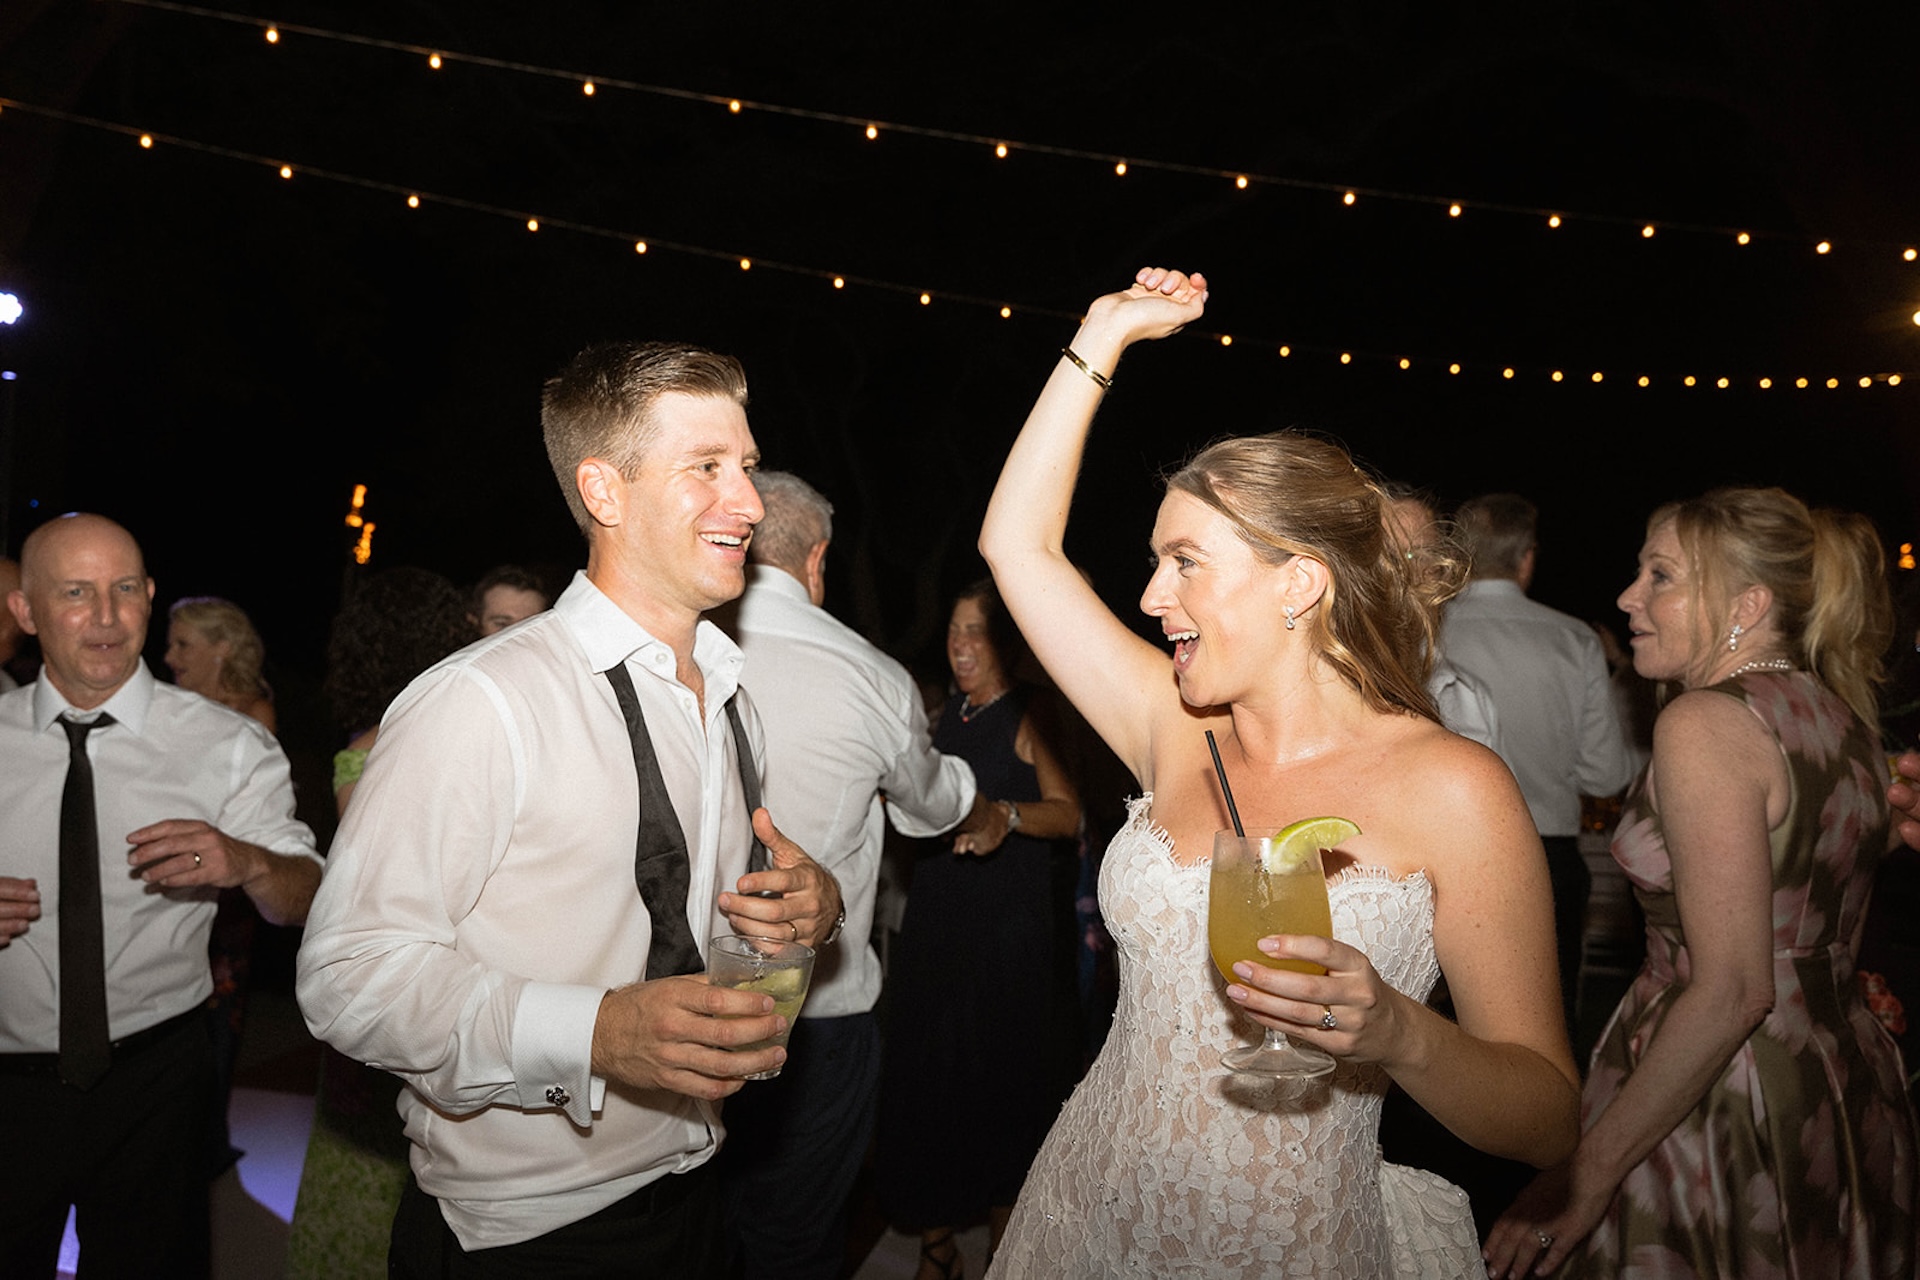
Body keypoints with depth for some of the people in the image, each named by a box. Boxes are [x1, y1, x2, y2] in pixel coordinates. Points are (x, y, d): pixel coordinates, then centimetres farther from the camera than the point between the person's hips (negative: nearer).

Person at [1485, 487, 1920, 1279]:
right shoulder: (1843, 714, 7)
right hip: (1847, 1083, 9)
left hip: (1720, 1116, -9)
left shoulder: (1705, 720, -19)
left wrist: (1588, 1172, -22)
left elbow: (1732, 990, -24)